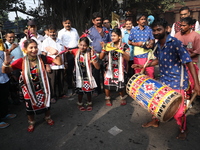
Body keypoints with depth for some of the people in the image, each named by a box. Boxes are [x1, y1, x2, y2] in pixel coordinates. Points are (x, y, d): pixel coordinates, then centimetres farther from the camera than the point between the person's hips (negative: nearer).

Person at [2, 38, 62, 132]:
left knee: (46, 103, 21)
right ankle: (31, 123, 49)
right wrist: (6, 63, -41)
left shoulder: (42, 58, -18)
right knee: (30, 106, 19)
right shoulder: (21, 61, -20)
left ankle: (47, 117, 52)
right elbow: (5, 71, -21)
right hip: (29, 89, -1)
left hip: (42, 88, 1)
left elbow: (58, 63, -18)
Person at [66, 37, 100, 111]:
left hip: (87, 77, -1)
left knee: (88, 91, 14)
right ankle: (80, 104, 40)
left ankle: (89, 103, 40)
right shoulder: (76, 51, -7)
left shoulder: (89, 54, -15)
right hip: (79, 76, 2)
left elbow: (97, 67, -20)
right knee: (80, 91, 14)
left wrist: (93, 55, -29)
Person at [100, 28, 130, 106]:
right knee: (107, 83, -5)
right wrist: (104, 49, -17)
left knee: (120, 85, -4)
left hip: (119, 69, -1)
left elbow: (127, 58, -15)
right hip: (109, 68, 2)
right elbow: (101, 57, -2)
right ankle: (107, 98, 23)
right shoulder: (108, 45, -1)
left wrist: (121, 51, -29)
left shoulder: (124, 46, -5)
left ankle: (122, 98, 27)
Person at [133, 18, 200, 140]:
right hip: (163, 80, 7)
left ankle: (183, 129, 34)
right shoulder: (158, 45, 1)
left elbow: (189, 63, -21)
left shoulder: (176, 43, -21)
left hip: (176, 82, -6)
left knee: (177, 110, 4)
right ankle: (155, 121, 42)